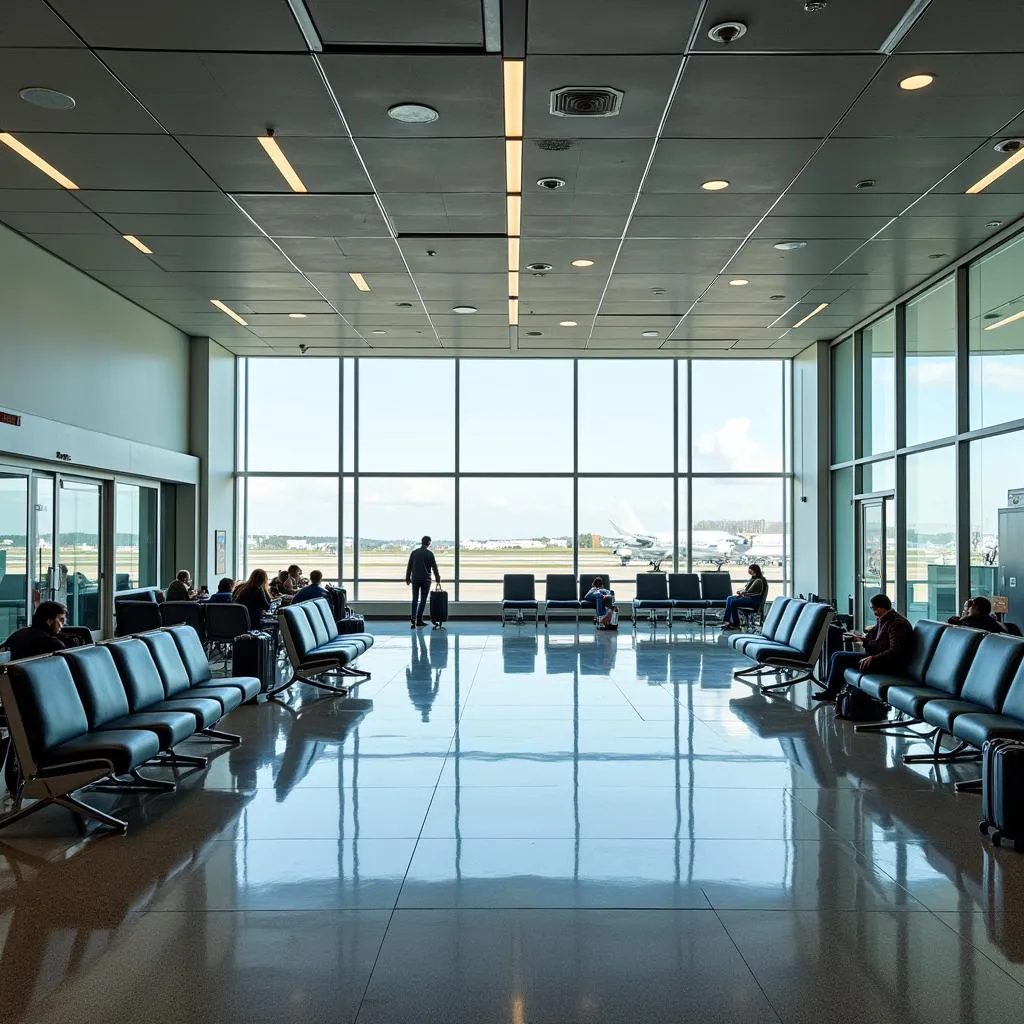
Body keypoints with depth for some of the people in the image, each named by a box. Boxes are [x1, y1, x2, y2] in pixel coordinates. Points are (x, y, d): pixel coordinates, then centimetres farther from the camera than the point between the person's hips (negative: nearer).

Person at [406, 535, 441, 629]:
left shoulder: (414, 552, 3)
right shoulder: (429, 553, -5)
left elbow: (409, 566, 5)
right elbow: (434, 568, -2)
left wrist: (408, 578, 12)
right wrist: (438, 580, 6)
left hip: (415, 579, 3)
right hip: (425, 580, -3)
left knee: (415, 599, 8)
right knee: (423, 600, 5)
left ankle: (413, 619, -7)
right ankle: (419, 620, 3)